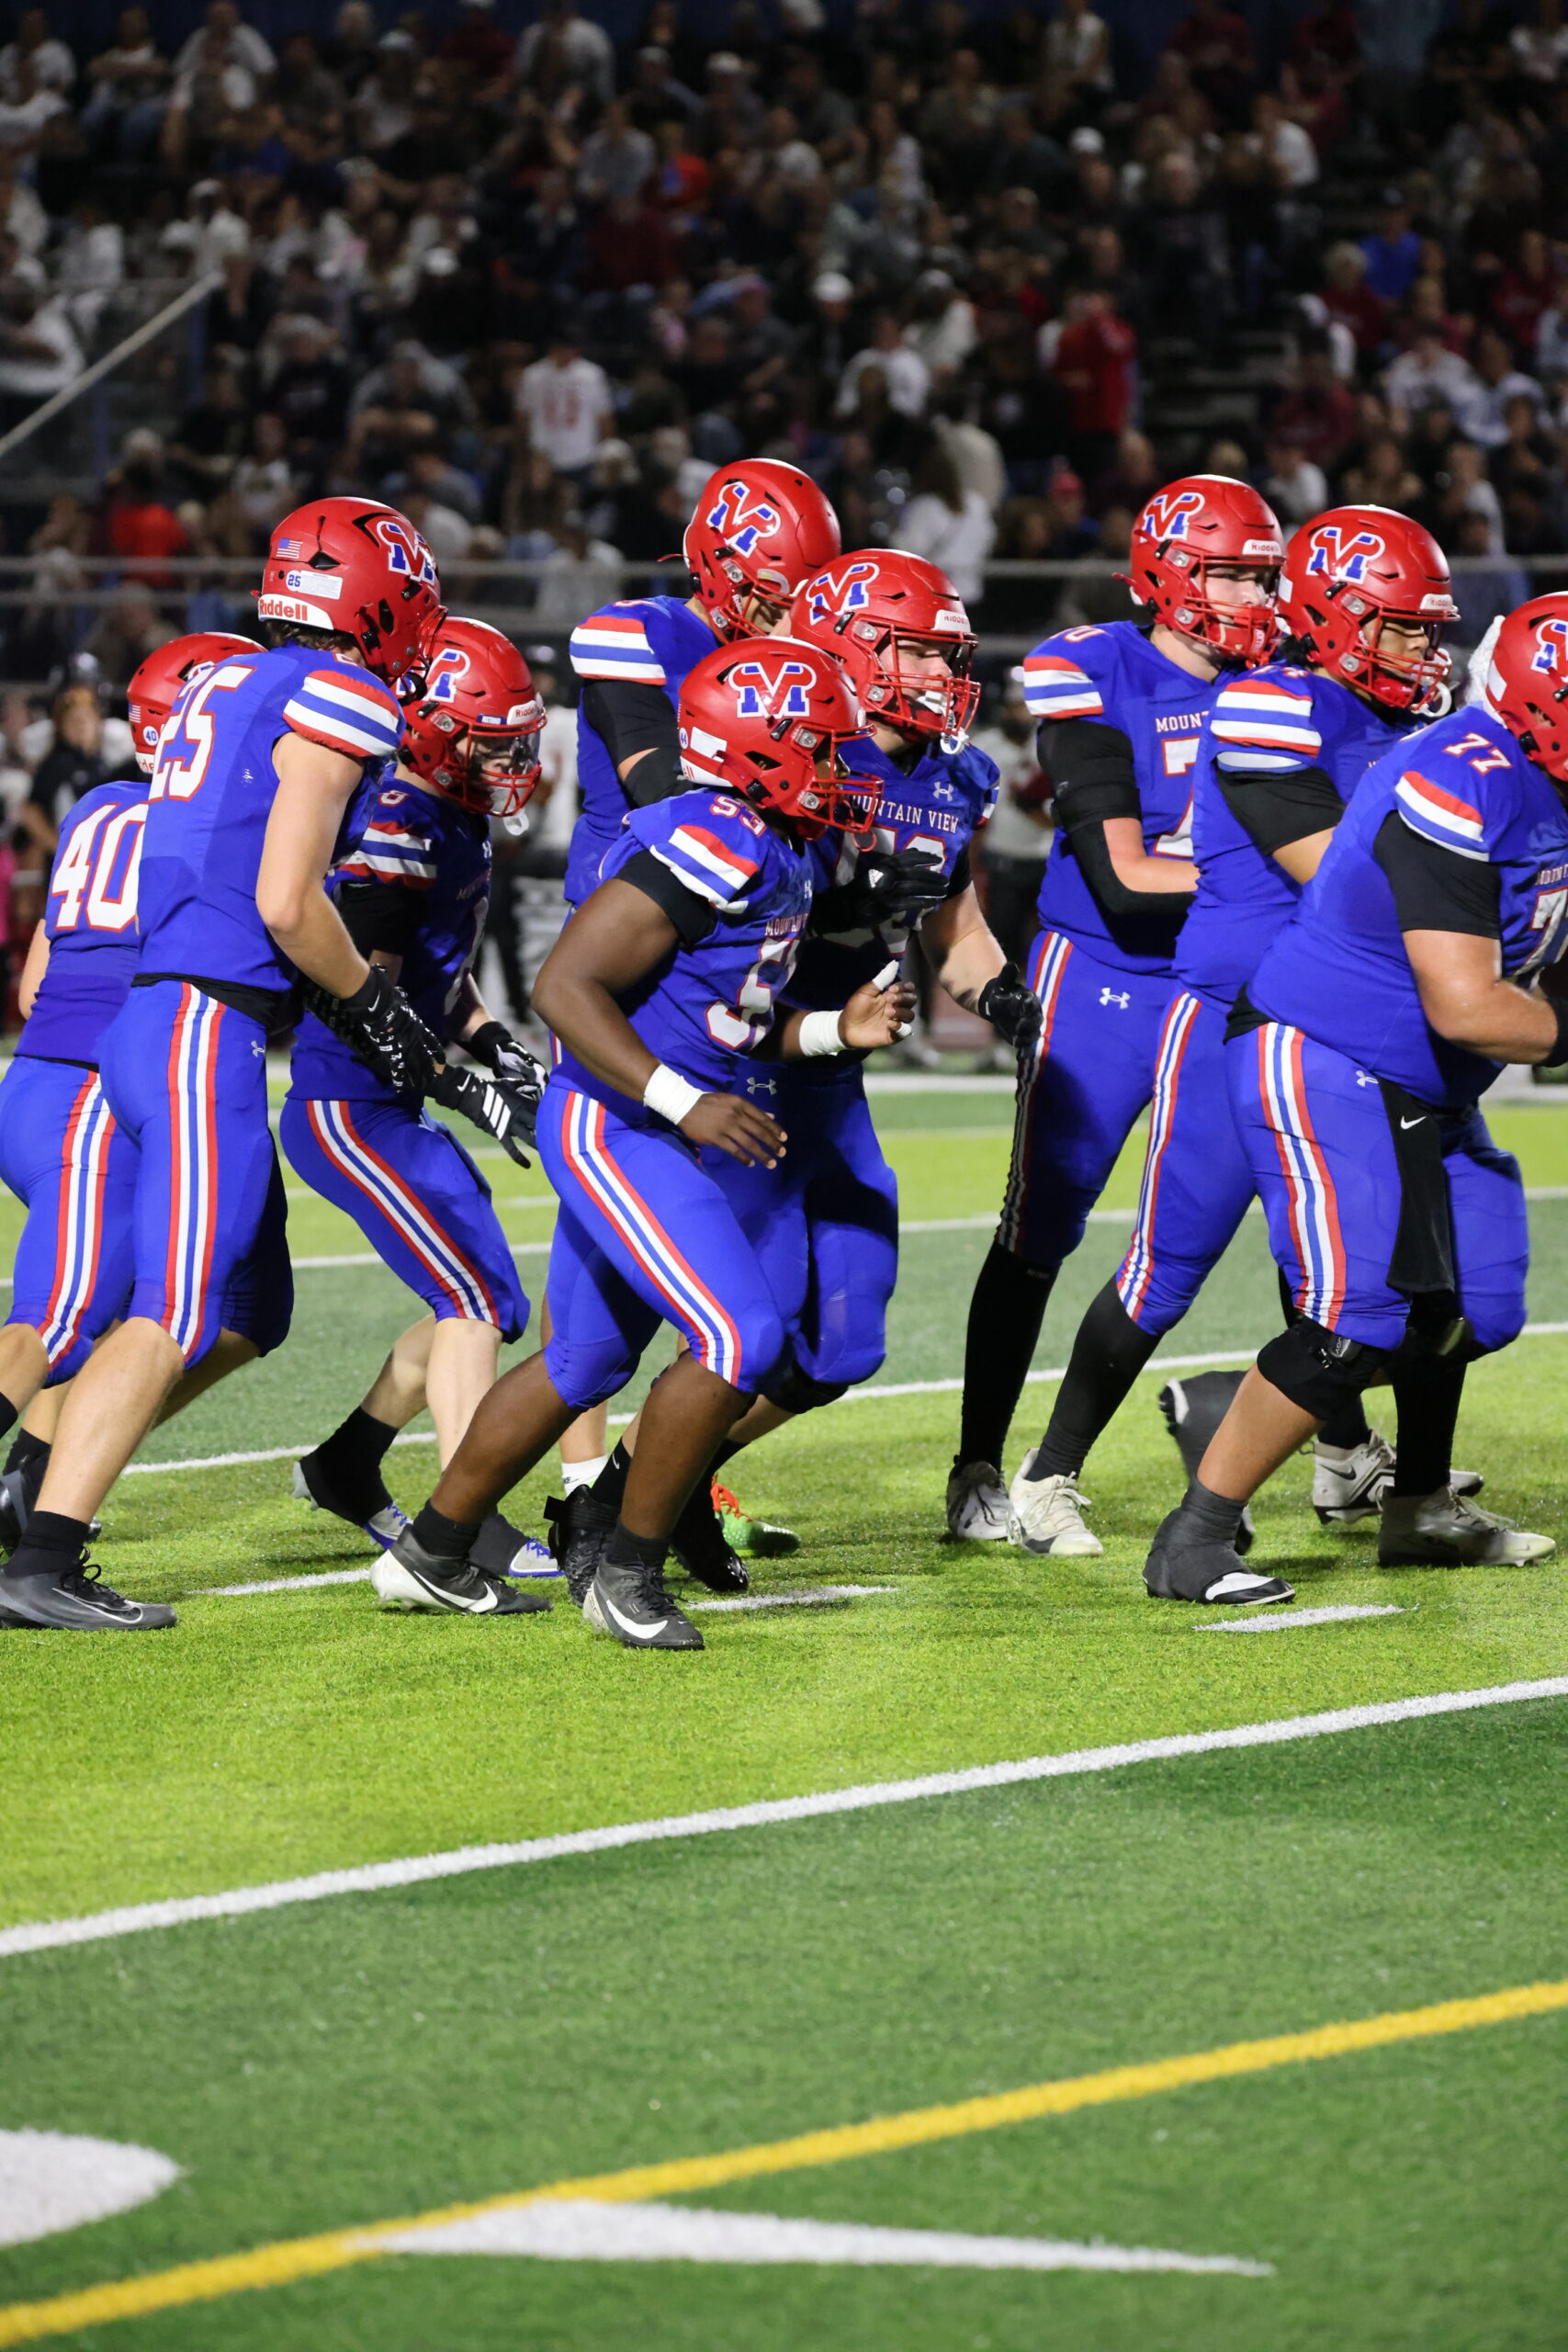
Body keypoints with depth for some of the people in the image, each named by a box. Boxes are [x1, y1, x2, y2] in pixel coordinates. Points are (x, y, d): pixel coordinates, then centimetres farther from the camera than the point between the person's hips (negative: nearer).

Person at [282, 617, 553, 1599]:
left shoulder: (453, 820, 12)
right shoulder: (397, 828, -19)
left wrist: (497, 1046, 12)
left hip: (391, 1110, 10)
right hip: (348, 1108, -10)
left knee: (484, 1305, 15)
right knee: (474, 1302, -15)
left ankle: (348, 1464, 30)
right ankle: (463, 1535, -19)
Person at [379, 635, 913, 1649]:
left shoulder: (775, 852, 11)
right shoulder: (712, 845, -21)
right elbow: (568, 986, -24)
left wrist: (833, 1031, 9)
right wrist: (685, 1103, -28)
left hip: (660, 1130, 11)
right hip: (613, 1123, -11)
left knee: (584, 1361, 19)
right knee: (739, 1339, -16)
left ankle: (431, 1551, 30)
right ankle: (629, 1576, -5)